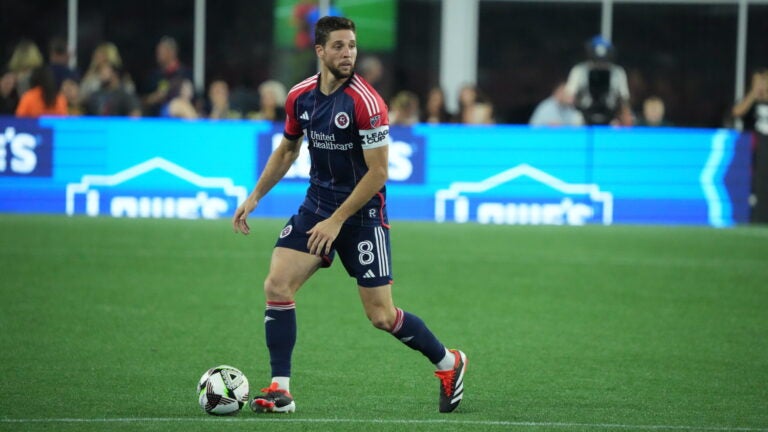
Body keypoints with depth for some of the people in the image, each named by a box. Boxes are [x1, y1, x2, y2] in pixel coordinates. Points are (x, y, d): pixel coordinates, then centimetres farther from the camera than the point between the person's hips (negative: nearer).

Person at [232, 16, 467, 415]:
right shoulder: (300, 96, 0)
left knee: (381, 316, -3)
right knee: (277, 285, -12)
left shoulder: (366, 103, -20)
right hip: (317, 203, 5)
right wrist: (254, 197, 10)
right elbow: (287, 150, 18)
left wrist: (337, 221, -21)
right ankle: (279, 390, -6)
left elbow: (378, 172, -19)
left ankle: (448, 363, 22)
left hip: (362, 214, -5)